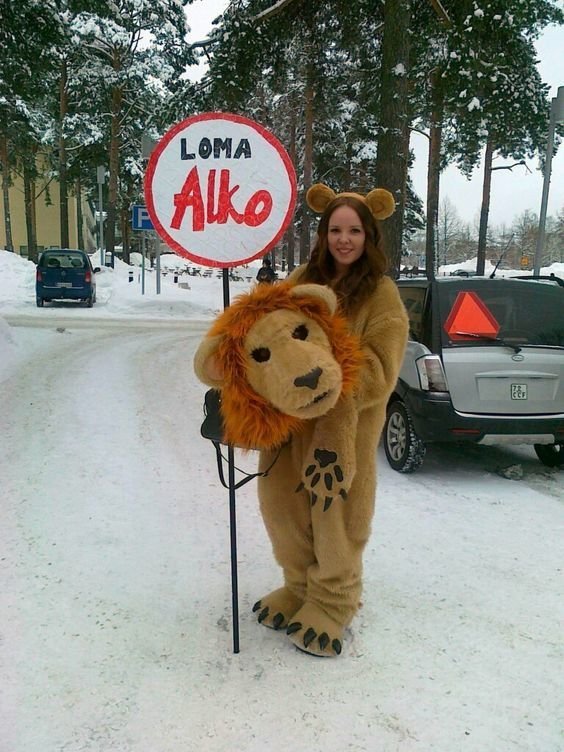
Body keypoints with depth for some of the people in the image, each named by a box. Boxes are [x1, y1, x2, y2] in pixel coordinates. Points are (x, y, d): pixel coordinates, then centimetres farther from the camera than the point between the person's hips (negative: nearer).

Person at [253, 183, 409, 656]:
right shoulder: (303, 278, 7)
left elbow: (379, 371, -13)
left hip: (346, 423, -5)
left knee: (335, 513, 7)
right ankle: (300, 586, 39)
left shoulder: (382, 295, -7)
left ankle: (333, 602, 30)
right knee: (281, 505, 15)